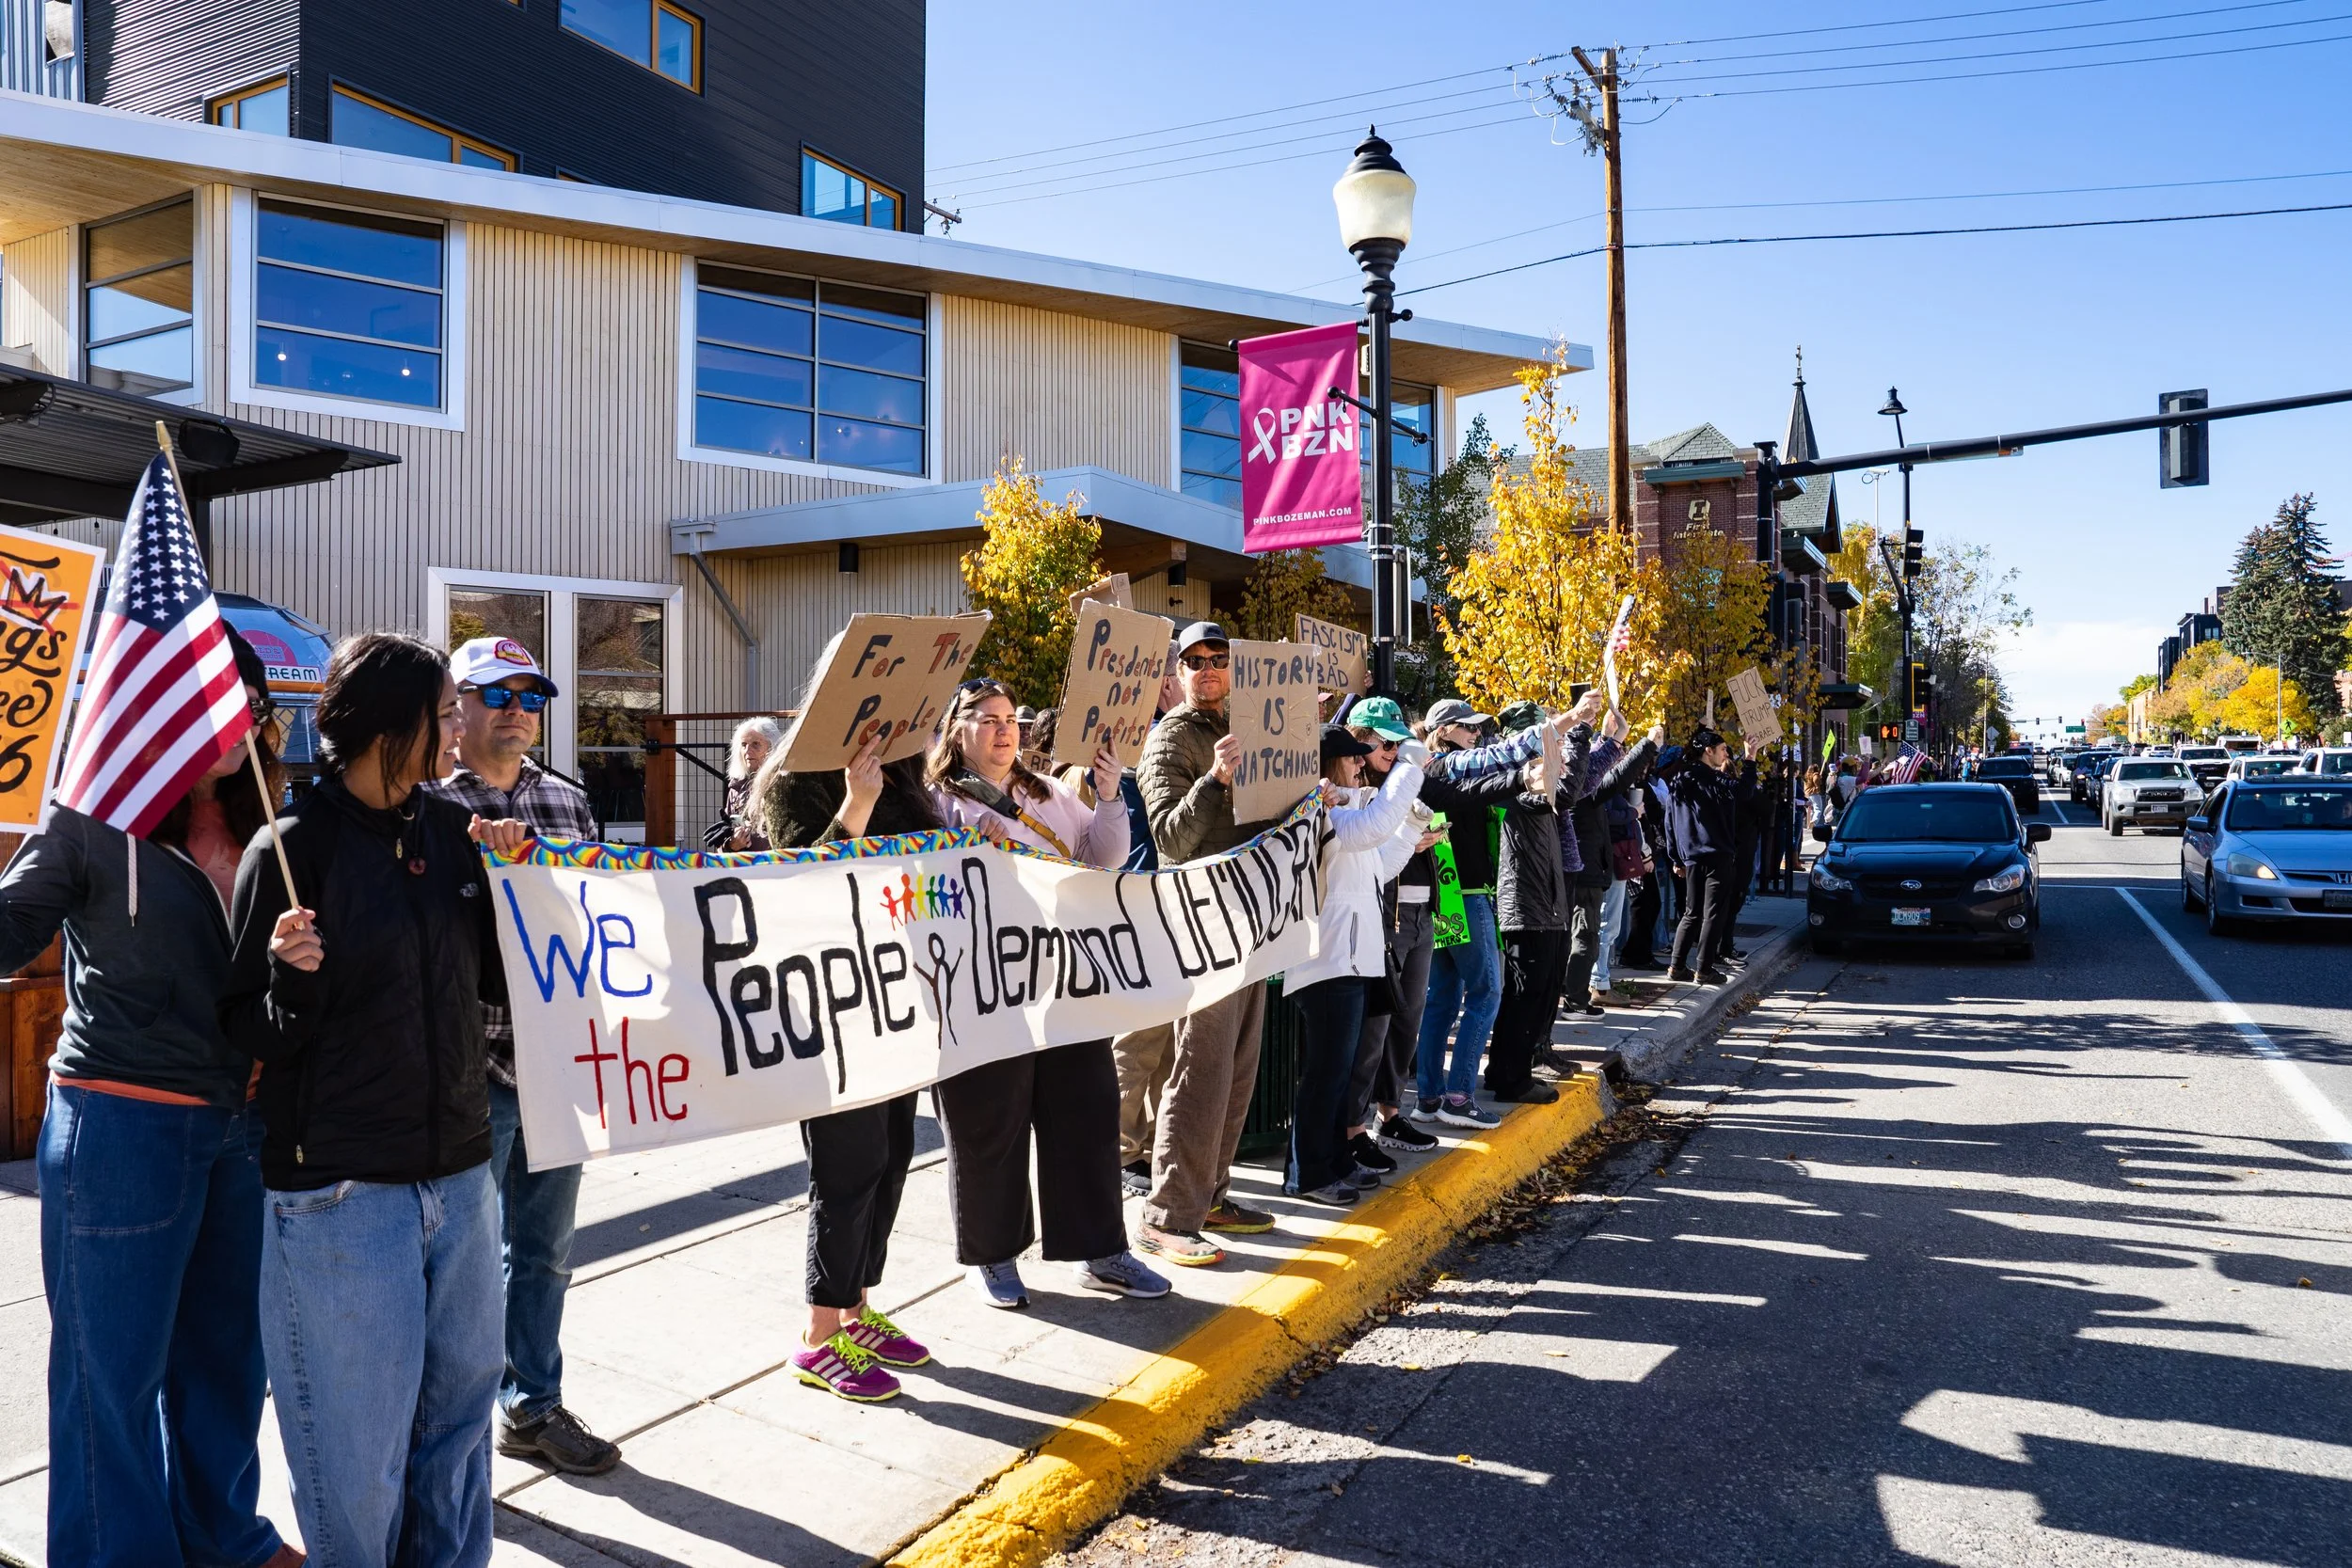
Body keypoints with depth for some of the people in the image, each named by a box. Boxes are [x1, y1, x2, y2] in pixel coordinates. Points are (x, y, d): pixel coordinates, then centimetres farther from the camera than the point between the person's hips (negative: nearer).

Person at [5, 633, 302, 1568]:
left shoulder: (262, 834, 6)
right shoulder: (93, 822, -7)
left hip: (245, 1124, 5)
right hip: (122, 1120, -5)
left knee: (227, 1348, 18)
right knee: (116, 1361, 8)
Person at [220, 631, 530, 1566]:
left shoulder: (451, 829, 4)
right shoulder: (294, 847, -11)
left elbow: (500, 985, 9)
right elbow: (253, 1036, -8)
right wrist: (292, 977, -27)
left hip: (458, 1173, 6)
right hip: (340, 1196, -5)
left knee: (460, 1399, 18)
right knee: (358, 1444, 7)